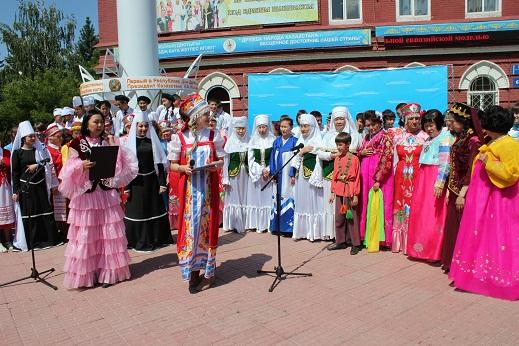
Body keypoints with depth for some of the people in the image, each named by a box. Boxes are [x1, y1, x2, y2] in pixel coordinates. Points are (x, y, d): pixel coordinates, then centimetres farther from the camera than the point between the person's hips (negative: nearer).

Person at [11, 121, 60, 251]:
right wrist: (15, 191, -7)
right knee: (29, 214, 1)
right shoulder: (17, 152, 0)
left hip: (40, 185, 3)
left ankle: (48, 238, 11)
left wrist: (37, 165, -14)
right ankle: (32, 242, 9)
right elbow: (15, 172, -2)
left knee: (45, 212, 2)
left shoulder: (39, 150, 10)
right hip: (25, 186, -3)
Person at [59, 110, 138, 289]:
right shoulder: (77, 143, 0)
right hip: (85, 192, -3)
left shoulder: (108, 141, 8)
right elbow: (70, 168, -3)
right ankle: (85, 273, 12)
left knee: (109, 232, 4)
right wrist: (82, 166, -21)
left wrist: (113, 145, -7)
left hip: (107, 192, 3)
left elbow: (121, 163, 2)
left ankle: (108, 272, 14)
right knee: (86, 234, 1)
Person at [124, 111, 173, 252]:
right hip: (136, 182, -2)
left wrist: (162, 183, -2)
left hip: (151, 181, 2)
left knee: (154, 209, 8)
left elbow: (160, 163, 4)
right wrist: (126, 188, -6)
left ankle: (156, 239, 21)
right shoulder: (131, 142, 0)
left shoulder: (153, 141, 5)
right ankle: (137, 241, 16)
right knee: (136, 211, 3)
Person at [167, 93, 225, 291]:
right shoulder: (179, 138, -1)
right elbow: (172, 164, 4)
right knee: (190, 225, 1)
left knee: (207, 224, 5)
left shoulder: (213, 136, 2)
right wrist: (182, 168, -17)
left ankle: (208, 269, 17)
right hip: (189, 188, -1)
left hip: (209, 187, 1)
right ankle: (193, 270, 12)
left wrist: (215, 165, -13)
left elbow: (221, 160, 9)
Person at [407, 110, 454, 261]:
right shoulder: (428, 140, 20)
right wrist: (420, 179, 16)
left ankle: (434, 251, 6)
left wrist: (439, 183, -23)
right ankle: (420, 248, 19)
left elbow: (445, 163, -17)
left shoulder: (445, 138, -8)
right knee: (420, 212, 9)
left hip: (436, 179, -8)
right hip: (423, 177, 9)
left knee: (433, 214, -4)